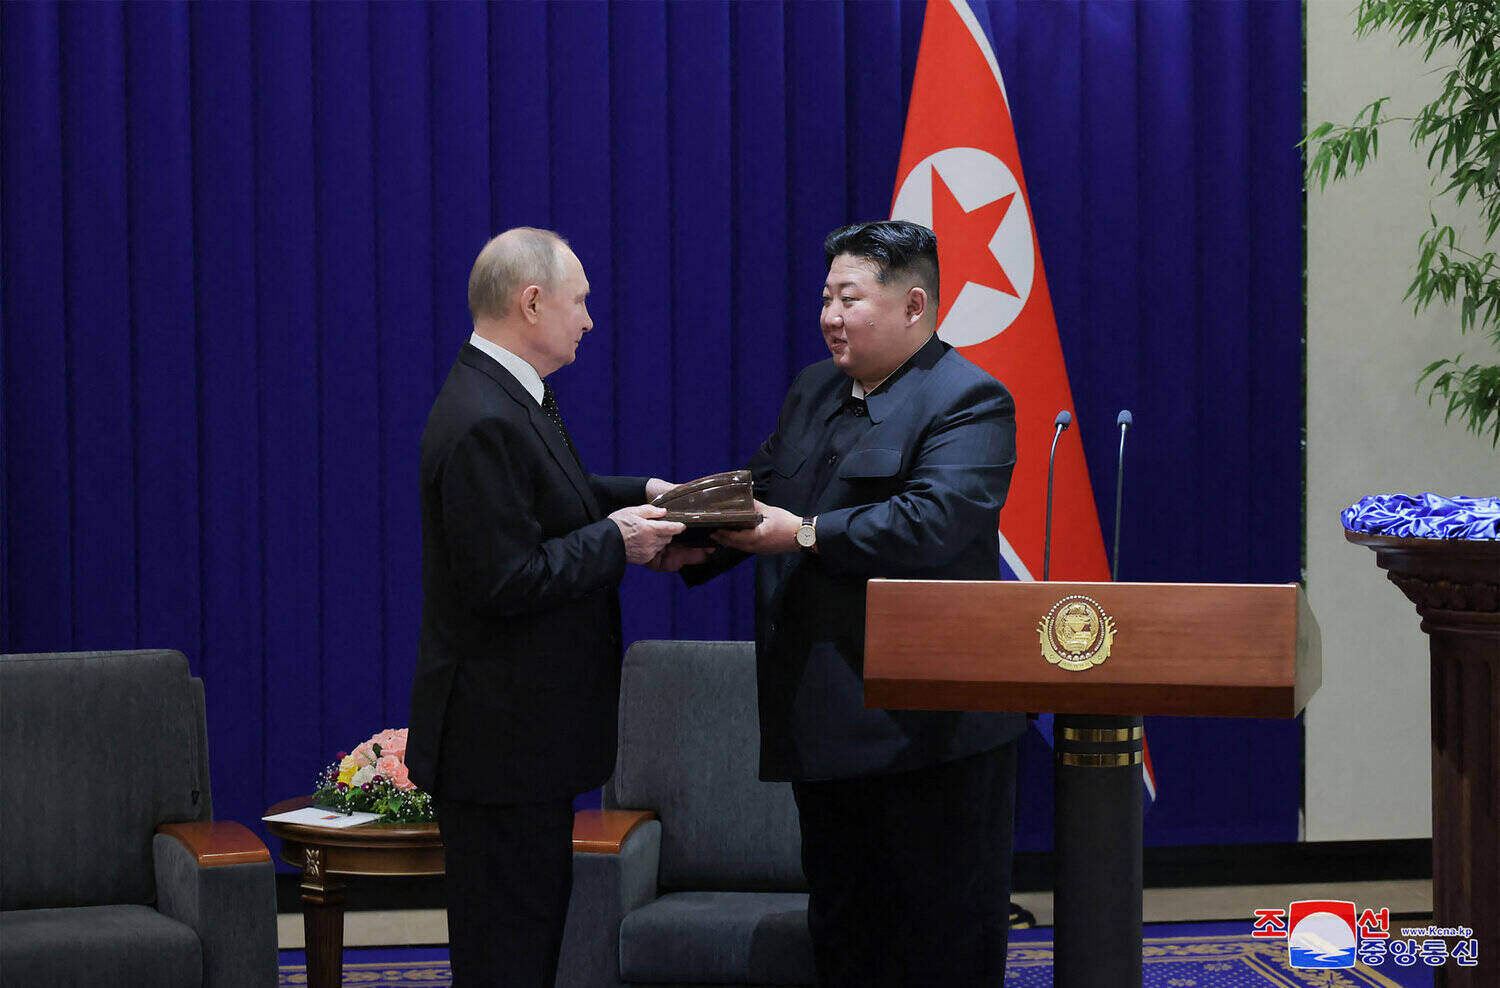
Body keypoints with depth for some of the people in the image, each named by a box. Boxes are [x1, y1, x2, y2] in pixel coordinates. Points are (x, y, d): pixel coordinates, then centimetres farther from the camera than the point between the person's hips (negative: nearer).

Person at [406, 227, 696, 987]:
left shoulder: (511, 395, 10)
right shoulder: (485, 423, -23)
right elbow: (507, 581, -26)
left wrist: (636, 495, 12)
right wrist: (615, 541, -16)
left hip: (526, 728, 11)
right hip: (499, 739, -11)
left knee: (538, 916, 17)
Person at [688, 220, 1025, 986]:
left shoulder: (967, 400, -12)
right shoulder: (812, 391, 17)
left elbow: (935, 521, -26)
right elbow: (759, 488, 16)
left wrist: (805, 535, -25)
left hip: (926, 724, -8)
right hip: (827, 720, 8)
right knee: (841, 923, 16)